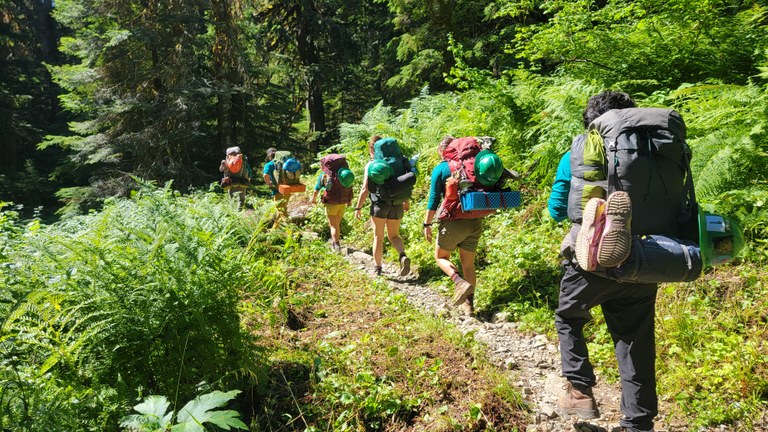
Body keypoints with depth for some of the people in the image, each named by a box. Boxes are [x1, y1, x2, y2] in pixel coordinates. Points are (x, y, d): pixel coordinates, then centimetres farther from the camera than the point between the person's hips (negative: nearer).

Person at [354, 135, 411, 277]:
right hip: (397, 205, 3)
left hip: (379, 205, -3)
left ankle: (378, 268, 17)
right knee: (394, 235, 17)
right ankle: (403, 256, -10)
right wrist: (406, 201, 20)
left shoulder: (370, 165, -5)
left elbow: (365, 189, -10)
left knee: (378, 237, 11)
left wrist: (358, 207, -2)